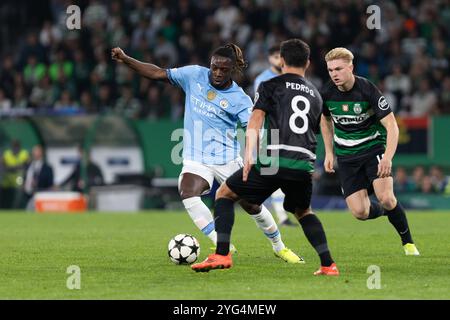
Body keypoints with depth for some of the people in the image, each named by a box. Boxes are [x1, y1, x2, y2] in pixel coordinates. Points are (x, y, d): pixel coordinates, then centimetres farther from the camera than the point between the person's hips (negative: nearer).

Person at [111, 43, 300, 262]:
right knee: (188, 195, -28)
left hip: (227, 159, -1)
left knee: (252, 205, 4)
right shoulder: (195, 75, -1)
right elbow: (158, 73, 3)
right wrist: (125, 60, -3)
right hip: (195, 159, 1)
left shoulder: (239, 99, -8)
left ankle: (279, 247, 30)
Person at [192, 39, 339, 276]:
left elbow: (256, 118, -6)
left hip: (273, 160, -4)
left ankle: (222, 255, -2)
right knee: (303, 212, 29)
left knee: (224, 194, 12)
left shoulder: (271, 86, 10)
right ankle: (328, 264, 15)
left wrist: (249, 154, -16)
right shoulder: (315, 95, 25)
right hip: (304, 165, 4)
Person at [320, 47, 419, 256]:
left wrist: (388, 158, -32)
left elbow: (392, 126, -20)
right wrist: (329, 153, 13)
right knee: (360, 212, -10)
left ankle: (408, 242, 2)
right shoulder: (326, 93, -7)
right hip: (346, 156, 3)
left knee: (386, 199, -23)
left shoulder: (368, 90, -19)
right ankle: (383, 211, 27)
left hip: (374, 148, -3)